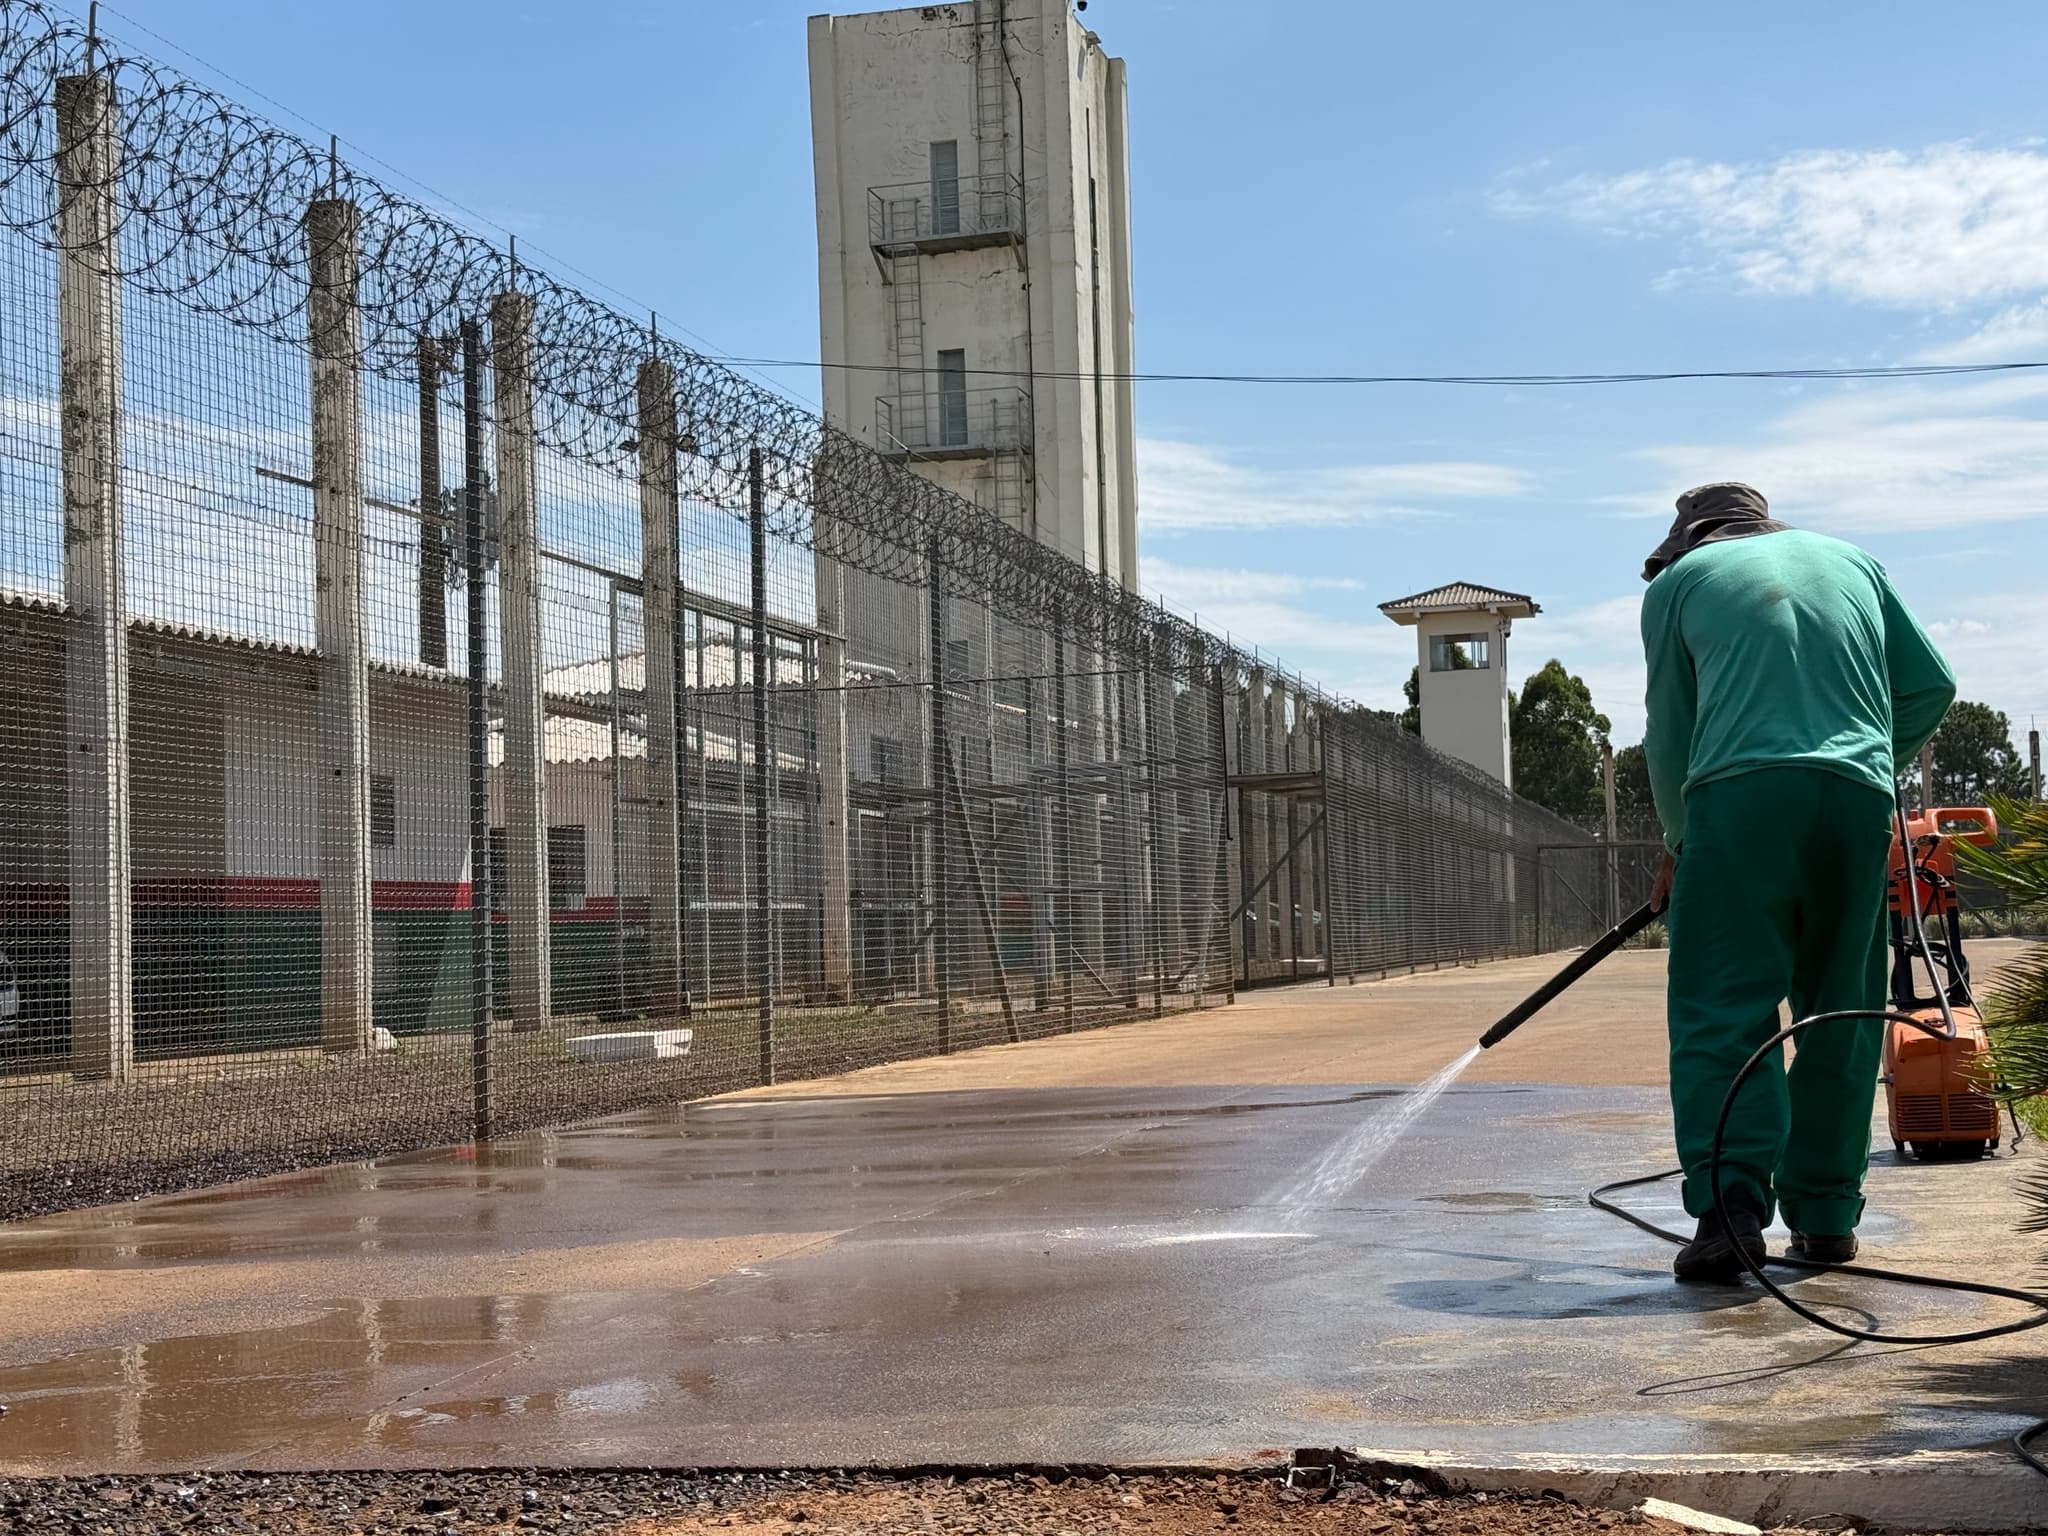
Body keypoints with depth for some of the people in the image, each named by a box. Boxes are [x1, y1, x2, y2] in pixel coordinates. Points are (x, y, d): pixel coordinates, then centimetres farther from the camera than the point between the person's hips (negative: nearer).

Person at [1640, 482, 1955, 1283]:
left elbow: (1668, 731, 18)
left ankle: (1730, 1207, -19)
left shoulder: (1678, 580, 17)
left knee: (1722, 1009, -6)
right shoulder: (1849, 560, 25)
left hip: (1740, 795, -3)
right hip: (1857, 798, 3)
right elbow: (1931, 684, 21)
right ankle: (1825, 1214, 12)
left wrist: (1677, 844, 29)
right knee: (1840, 1013, 10)